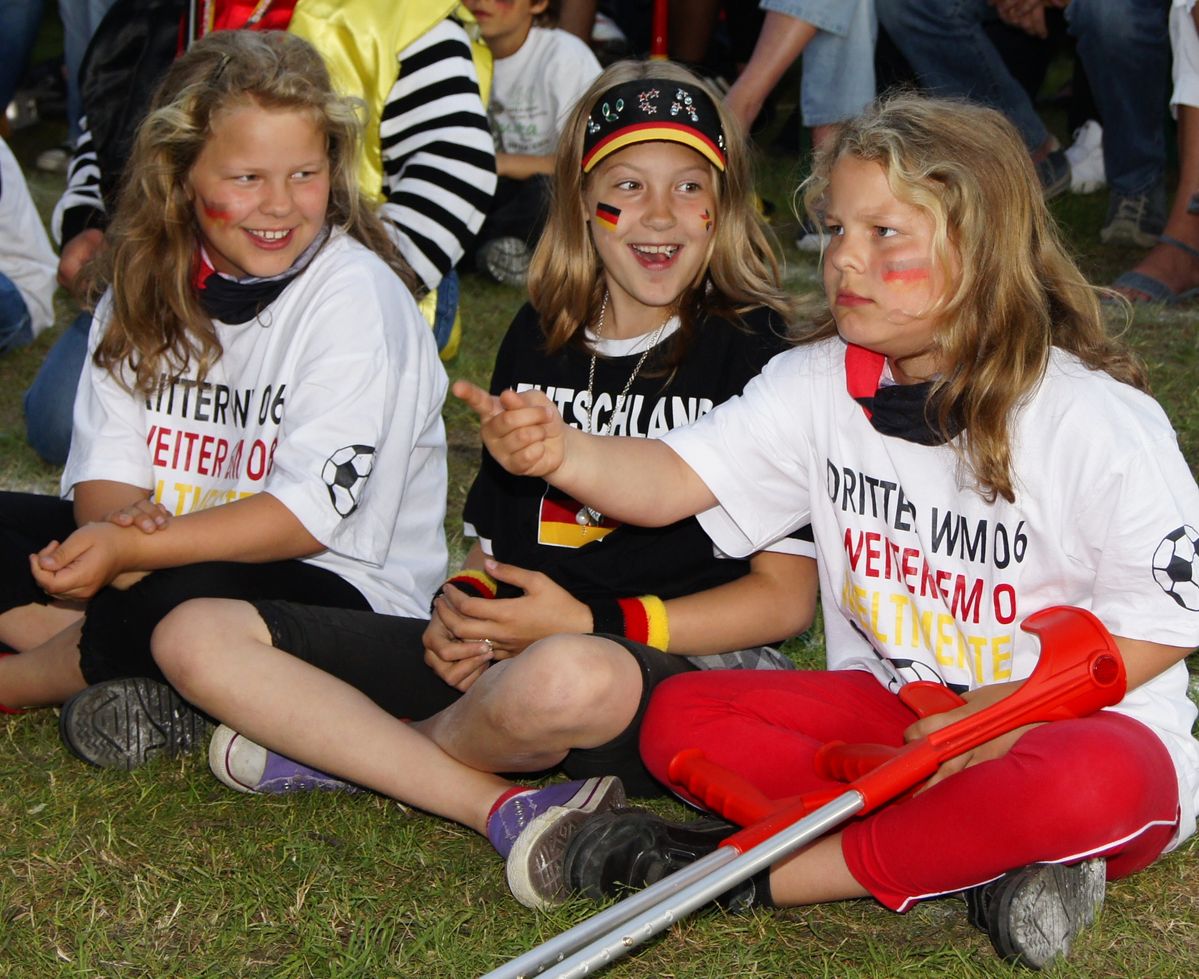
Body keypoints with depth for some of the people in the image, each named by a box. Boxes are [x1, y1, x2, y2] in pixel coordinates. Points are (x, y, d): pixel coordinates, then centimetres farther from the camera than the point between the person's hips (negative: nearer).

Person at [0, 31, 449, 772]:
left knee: (196, 605, -37)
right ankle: (144, 684, -22)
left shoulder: (356, 295, -14)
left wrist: (131, 550, -29)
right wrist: (122, 524, -25)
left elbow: (311, 512, -21)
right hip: (167, 552, 7)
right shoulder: (149, 284, 5)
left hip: (344, 588, -6)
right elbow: (108, 463, 0)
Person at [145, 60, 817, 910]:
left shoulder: (756, 353, -3)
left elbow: (786, 597, -5)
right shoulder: (539, 339, 14)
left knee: (570, 681, -44)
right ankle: (503, 807, -19)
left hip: (671, 678, -5)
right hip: (501, 660, 6)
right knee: (197, 636, -9)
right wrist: (464, 611, -3)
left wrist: (594, 623, -14)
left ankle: (345, 747, -9)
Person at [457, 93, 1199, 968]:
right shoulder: (819, 385, -2)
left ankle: (762, 872, -25)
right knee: (679, 716, -13)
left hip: (1074, 721, -5)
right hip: (892, 708, 5)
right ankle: (977, 859, -21)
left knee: (1088, 783, -40)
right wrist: (560, 452, -33)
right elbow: (670, 481, -12)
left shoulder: (1099, 421, -16)